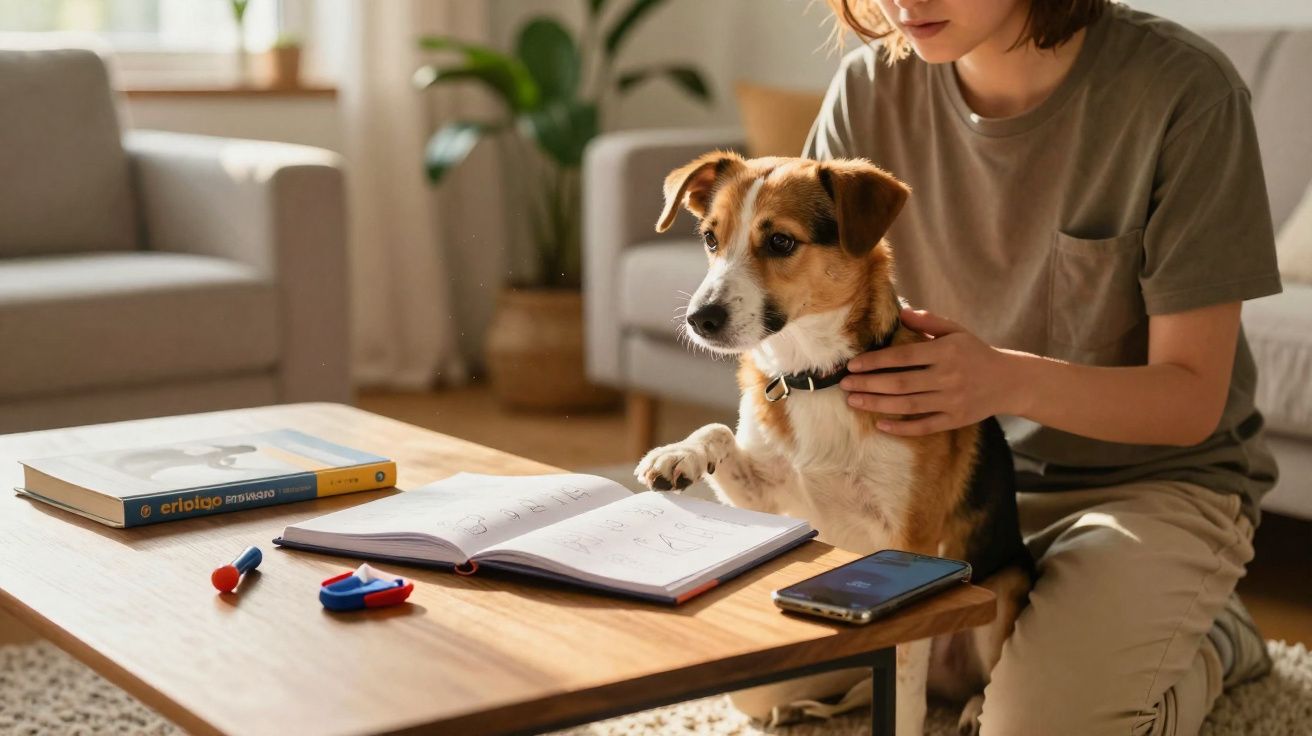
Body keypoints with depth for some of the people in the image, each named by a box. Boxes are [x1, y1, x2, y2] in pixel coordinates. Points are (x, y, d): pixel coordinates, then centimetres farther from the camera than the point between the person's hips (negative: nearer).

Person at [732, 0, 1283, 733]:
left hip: (1154, 478, -4)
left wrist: (1010, 380, -38)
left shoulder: (1182, 90, -22)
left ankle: (1211, 643, 6)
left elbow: (1193, 400, -19)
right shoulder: (870, 89, -10)